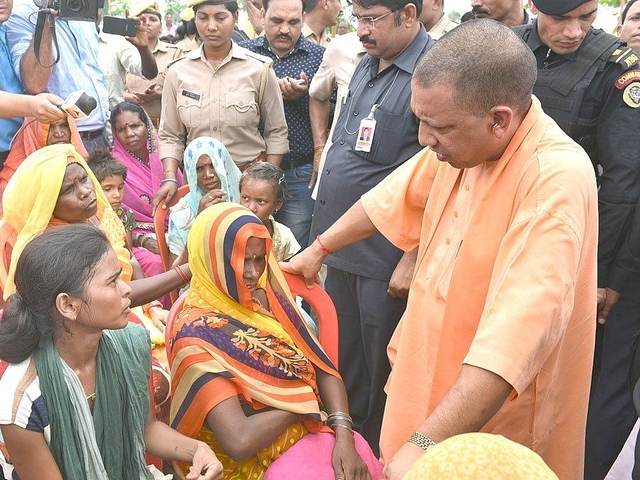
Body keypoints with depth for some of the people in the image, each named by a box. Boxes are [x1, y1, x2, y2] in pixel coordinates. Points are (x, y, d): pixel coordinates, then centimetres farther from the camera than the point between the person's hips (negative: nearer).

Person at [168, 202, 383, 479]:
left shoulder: (266, 297, 4)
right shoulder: (196, 335, -15)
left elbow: (323, 369, 3)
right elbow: (240, 441, -22)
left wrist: (343, 434, -13)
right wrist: (301, 399, -9)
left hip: (306, 433, 5)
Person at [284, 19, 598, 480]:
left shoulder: (556, 181, -29)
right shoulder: (461, 141, -5)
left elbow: (520, 331, -36)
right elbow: (393, 197, 12)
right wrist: (319, 248, 23)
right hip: (427, 380, 6)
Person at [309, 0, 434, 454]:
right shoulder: (367, 65, 11)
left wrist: (412, 260, -20)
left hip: (387, 260, -8)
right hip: (342, 245, 8)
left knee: (380, 370, 8)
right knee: (343, 355, 20)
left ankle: (376, 457, 29)